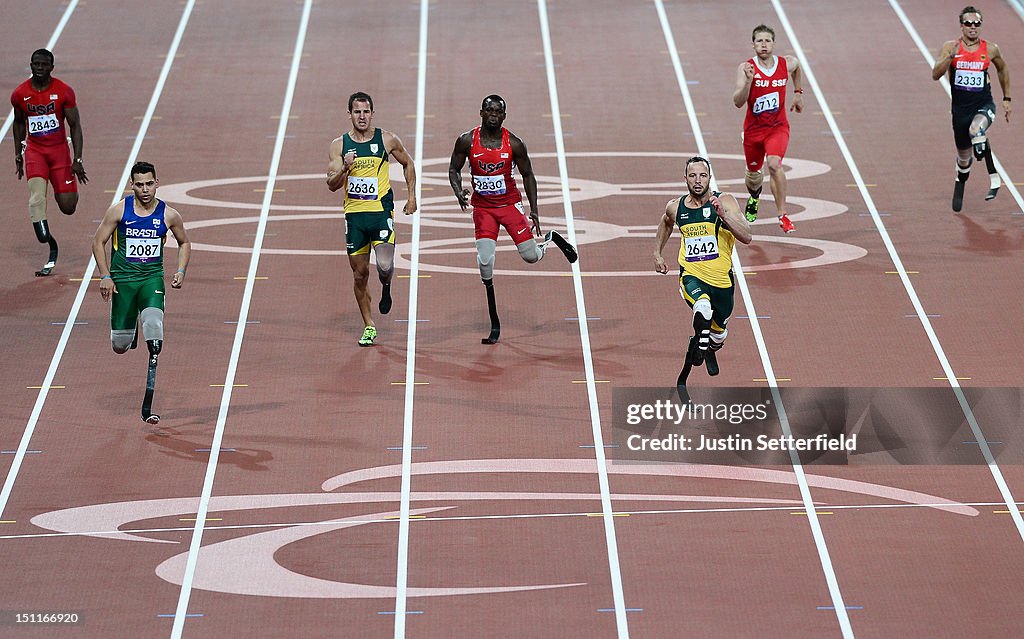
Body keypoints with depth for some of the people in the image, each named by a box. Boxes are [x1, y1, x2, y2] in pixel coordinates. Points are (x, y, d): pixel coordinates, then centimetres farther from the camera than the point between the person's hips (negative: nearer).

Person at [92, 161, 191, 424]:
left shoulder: (169, 215, -2)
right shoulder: (119, 210, -6)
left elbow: (184, 243, 15)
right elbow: (99, 241, 2)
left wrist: (180, 271, 1)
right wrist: (105, 276, -6)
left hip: (153, 278, 0)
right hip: (123, 279, 0)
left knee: (154, 325, -25)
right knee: (120, 347, 3)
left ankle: (147, 406, -22)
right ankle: (130, 332, 49)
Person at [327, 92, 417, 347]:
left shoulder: (387, 140, -1)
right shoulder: (339, 145, 2)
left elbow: (408, 164, 16)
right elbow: (331, 185, -1)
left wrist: (412, 196, 10)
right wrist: (344, 168, -20)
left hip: (382, 211, -2)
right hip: (354, 214, 2)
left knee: (385, 265, -19)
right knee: (360, 273, 6)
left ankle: (386, 288, 18)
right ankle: (368, 326, 20)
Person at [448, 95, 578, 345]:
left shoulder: (514, 144, -9)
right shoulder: (467, 141, -7)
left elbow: (528, 175, 2)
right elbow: (454, 169, 4)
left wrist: (534, 211, -2)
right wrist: (459, 192, -16)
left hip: (510, 204, 0)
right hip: (482, 207, 0)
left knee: (531, 257, -5)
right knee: (485, 262, -13)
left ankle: (551, 238, 34)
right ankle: (494, 323, 0)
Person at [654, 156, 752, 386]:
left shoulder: (725, 202, -10)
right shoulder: (675, 207, 0)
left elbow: (747, 237, -22)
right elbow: (666, 223, 27)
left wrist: (723, 214, -32)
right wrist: (657, 253, 26)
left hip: (721, 279, 1)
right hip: (691, 276, -1)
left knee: (718, 334, 20)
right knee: (703, 307, -36)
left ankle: (710, 350, 56)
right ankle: (700, 346, -10)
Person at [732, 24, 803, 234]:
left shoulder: (787, 64, -6)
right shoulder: (746, 68, -15)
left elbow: (797, 68, 22)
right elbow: (738, 102, -23)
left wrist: (798, 92, 20)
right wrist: (748, 81, -37)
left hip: (778, 127, -1)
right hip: (753, 128, 1)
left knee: (774, 164, -26)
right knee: (753, 173, 17)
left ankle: (782, 215, -18)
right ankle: (754, 197, 55)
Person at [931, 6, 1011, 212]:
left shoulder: (990, 49, -2)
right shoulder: (951, 47, -4)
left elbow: (1002, 69, 18)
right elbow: (936, 75, -14)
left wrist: (1007, 99, 18)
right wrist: (949, 57, -30)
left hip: (984, 105, -2)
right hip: (960, 108, 2)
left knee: (976, 129, -36)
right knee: (964, 156, 12)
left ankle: (993, 176, -28)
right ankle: (959, 188, 41)